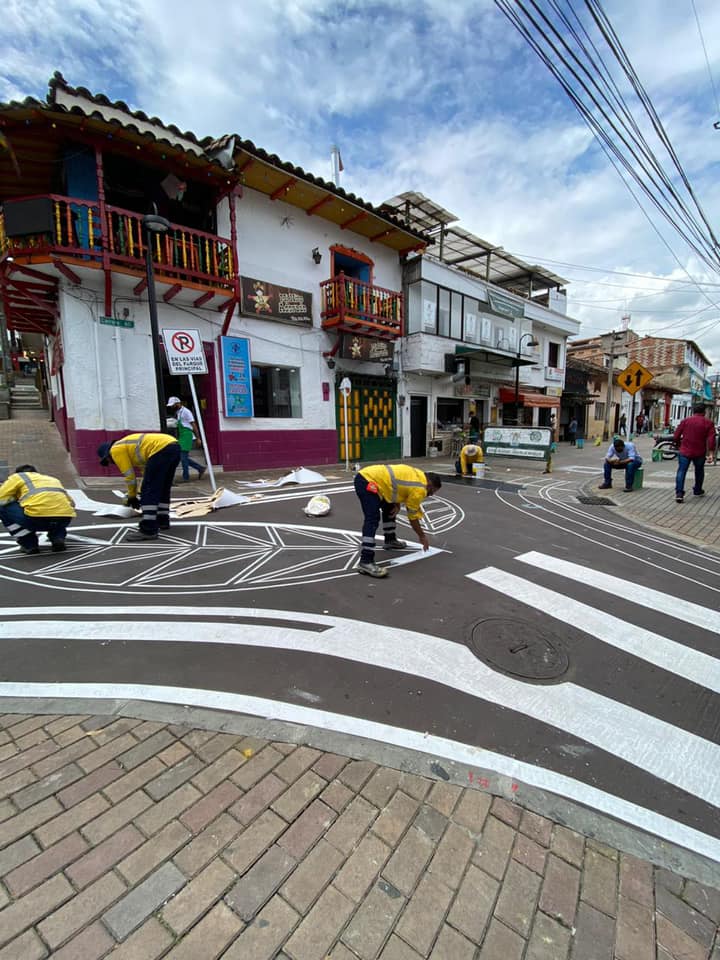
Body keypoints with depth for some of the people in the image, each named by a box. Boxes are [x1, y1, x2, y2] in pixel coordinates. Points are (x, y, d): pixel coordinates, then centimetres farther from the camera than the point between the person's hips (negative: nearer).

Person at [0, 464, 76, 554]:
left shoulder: (17, 477, 23)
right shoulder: (53, 479, 36)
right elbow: (71, 503, 37)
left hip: (37, 517, -5)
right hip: (64, 518, 5)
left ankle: (29, 544, 15)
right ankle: (58, 538, 12)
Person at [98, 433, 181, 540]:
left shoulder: (116, 450, 8)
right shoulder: (128, 446, 34)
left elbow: (129, 475, 7)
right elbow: (145, 468, 34)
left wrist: (131, 497, 20)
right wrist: (142, 492, 36)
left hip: (162, 449, -10)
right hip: (174, 446, 10)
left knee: (148, 492, -4)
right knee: (163, 488, 23)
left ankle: (148, 530, -4)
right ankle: (162, 520, 32)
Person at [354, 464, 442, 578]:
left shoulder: (418, 475, 17)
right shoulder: (419, 489, -9)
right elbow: (413, 516, 0)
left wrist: (397, 505, 11)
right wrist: (422, 535, 16)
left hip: (368, 477, 11)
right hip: (367, 481, -11)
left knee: (389, 508, 25)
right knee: (372, 520, -21)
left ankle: (390, 540, 39)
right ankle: (365, 562, -27)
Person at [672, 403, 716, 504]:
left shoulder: (685, 421, 2)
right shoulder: (708, 423, 0)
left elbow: (675, 436, 1)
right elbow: (711, 439, -9)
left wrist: (678, 444, 17)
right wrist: (711, 452, -9)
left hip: (684, 451, -1)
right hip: (700, 453, 1)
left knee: (681, 471, -4)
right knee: (699, 471, 22)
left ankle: (679, 493, -18)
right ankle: (697, 491, 35)